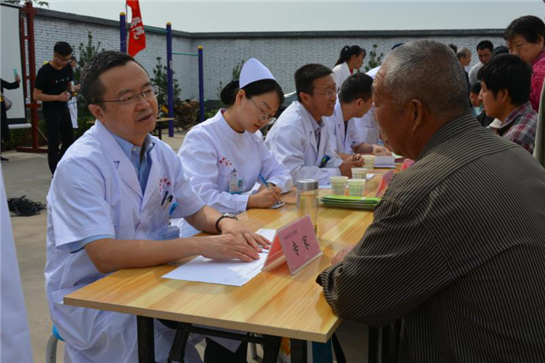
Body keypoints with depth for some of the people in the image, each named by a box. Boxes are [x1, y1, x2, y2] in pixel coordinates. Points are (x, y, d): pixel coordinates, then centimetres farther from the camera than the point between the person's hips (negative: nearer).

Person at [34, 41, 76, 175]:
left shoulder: (68, 68, -1)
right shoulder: (44, 71, -18)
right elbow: (36, 95, -17)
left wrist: (72, 90, -8)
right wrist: (58, 97, -25)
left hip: (64, 109, 6)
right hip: (50, 111, -6)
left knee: (69, 140, 10)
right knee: (54, 143, -3)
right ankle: (56, 174, 5)